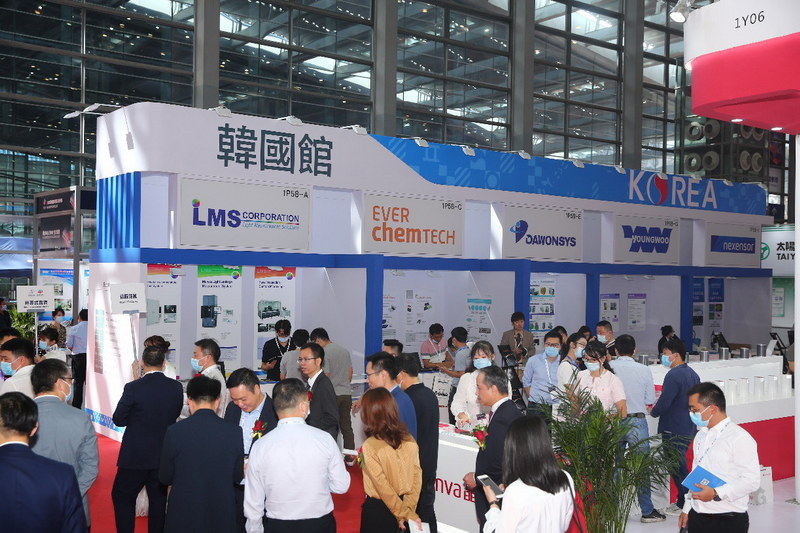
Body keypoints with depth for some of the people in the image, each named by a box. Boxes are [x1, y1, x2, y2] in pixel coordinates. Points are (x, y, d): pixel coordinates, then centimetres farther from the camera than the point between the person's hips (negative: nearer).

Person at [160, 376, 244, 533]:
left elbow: (165, 478, -3)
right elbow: (237, 478, 0)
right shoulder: (234, 432, -10)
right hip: (221, 518, 1)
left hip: (182, 517, -1)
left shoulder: (174, 431, -13)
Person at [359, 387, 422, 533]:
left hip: (378, 508, -5)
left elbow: (382, 487, -20)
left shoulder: (370, 446, -22)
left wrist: (402, 513, -13)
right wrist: (408, 510, -5)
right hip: (405, 502, 5)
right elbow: (417, 476, -7)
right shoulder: (409, 440, -7)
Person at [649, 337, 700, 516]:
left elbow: (664, 402, -23)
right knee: (680, 465, 16)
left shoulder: (674, 375, -19)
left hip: (673, 430, -9)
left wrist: (653, 412, -3)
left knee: (677, 467, -1)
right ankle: (683, 500, 21)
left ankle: (684, 505, 4)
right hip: (688, 428, 9)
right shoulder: (693, 374, 11)